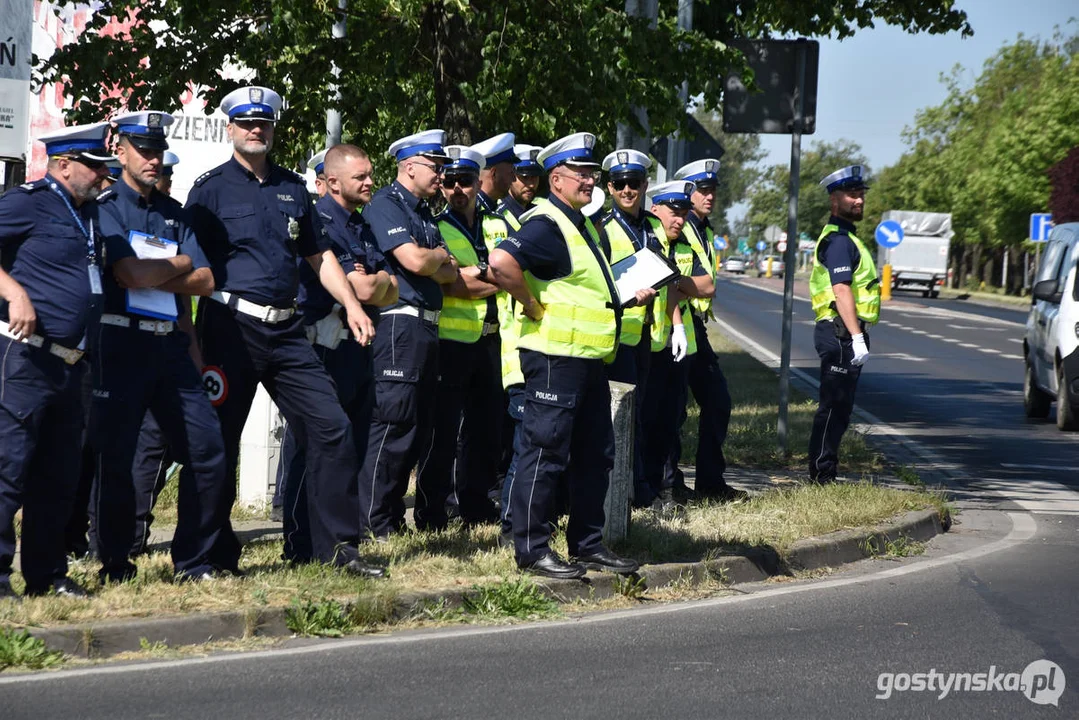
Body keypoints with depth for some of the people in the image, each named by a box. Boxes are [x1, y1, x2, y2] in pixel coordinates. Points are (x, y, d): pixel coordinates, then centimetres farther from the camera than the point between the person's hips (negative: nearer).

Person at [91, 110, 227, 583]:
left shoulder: (173, 213, 17)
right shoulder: (106, 207, -1)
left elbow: (204, 281, 7)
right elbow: (129, 274, -15)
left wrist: (152, 275, -6)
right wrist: (179, 264, 1)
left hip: (171, 344, 6)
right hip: (122, 344, -6)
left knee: (207, 449, 0)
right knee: (115, 456, -2)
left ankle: (194, 562, 10)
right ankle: (115, 568, 9)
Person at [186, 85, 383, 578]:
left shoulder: (292, 188, 15)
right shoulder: (211, 189, 0)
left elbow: (318, 255, 21)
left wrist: (351, 305, 8)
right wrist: (191, 338, -11)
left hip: (285, 329, 5)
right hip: (230, 328, -5)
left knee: (331, 427, -2)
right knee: (220, 442, 0)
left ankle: (337, 545, 4)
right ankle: (217, 556, 9)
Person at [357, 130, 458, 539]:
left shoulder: (424, 212, 20)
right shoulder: (386, 205, -8)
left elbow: (448, 273, 14)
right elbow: (415, 261, -19)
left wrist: (431, 261, -7)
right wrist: (440, 254, 2)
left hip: (427, 328, 10)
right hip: (399, 325, -10)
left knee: (422, 424, 13)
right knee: (394, 422, -11)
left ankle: (431, 516, 19)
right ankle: (373, 523, -9)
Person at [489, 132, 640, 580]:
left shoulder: (582, 225, 18)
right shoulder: (548, 224, -14)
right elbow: (501, 262, -30)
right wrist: (533, 307, -20)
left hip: (589, 358, 10)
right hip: (555, 357, -10)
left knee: (595, 454, 13)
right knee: (546, 451, -6)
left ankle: (588, 545, 21)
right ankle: (532, 549, -1)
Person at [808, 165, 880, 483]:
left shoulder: (845, 237, 21)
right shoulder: (838, 239, -13)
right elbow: (841, 290, -22)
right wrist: (857, 337, -27)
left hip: (844, 335, 11)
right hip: (840, 333, -11)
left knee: (839, 407, 13)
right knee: (833, 406, -10)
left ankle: (824, 473, 18)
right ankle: (822, 474, -9)